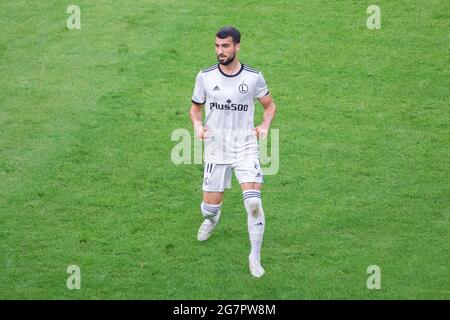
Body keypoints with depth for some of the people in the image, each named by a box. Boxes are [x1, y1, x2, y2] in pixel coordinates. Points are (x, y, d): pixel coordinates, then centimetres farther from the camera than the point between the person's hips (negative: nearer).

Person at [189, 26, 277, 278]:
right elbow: (196, 108, 12)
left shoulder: (253, 77, -4)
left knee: (253, 202, -19)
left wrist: (265, 126, -8)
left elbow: (270, 105, 11)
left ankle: (255, 257, -1)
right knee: (210, 207, 6)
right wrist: (198, 125, -9)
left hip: (246, 148, -1)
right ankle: (212, 219, 47)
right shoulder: (205, 77, -2)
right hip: (215, 150, 2)